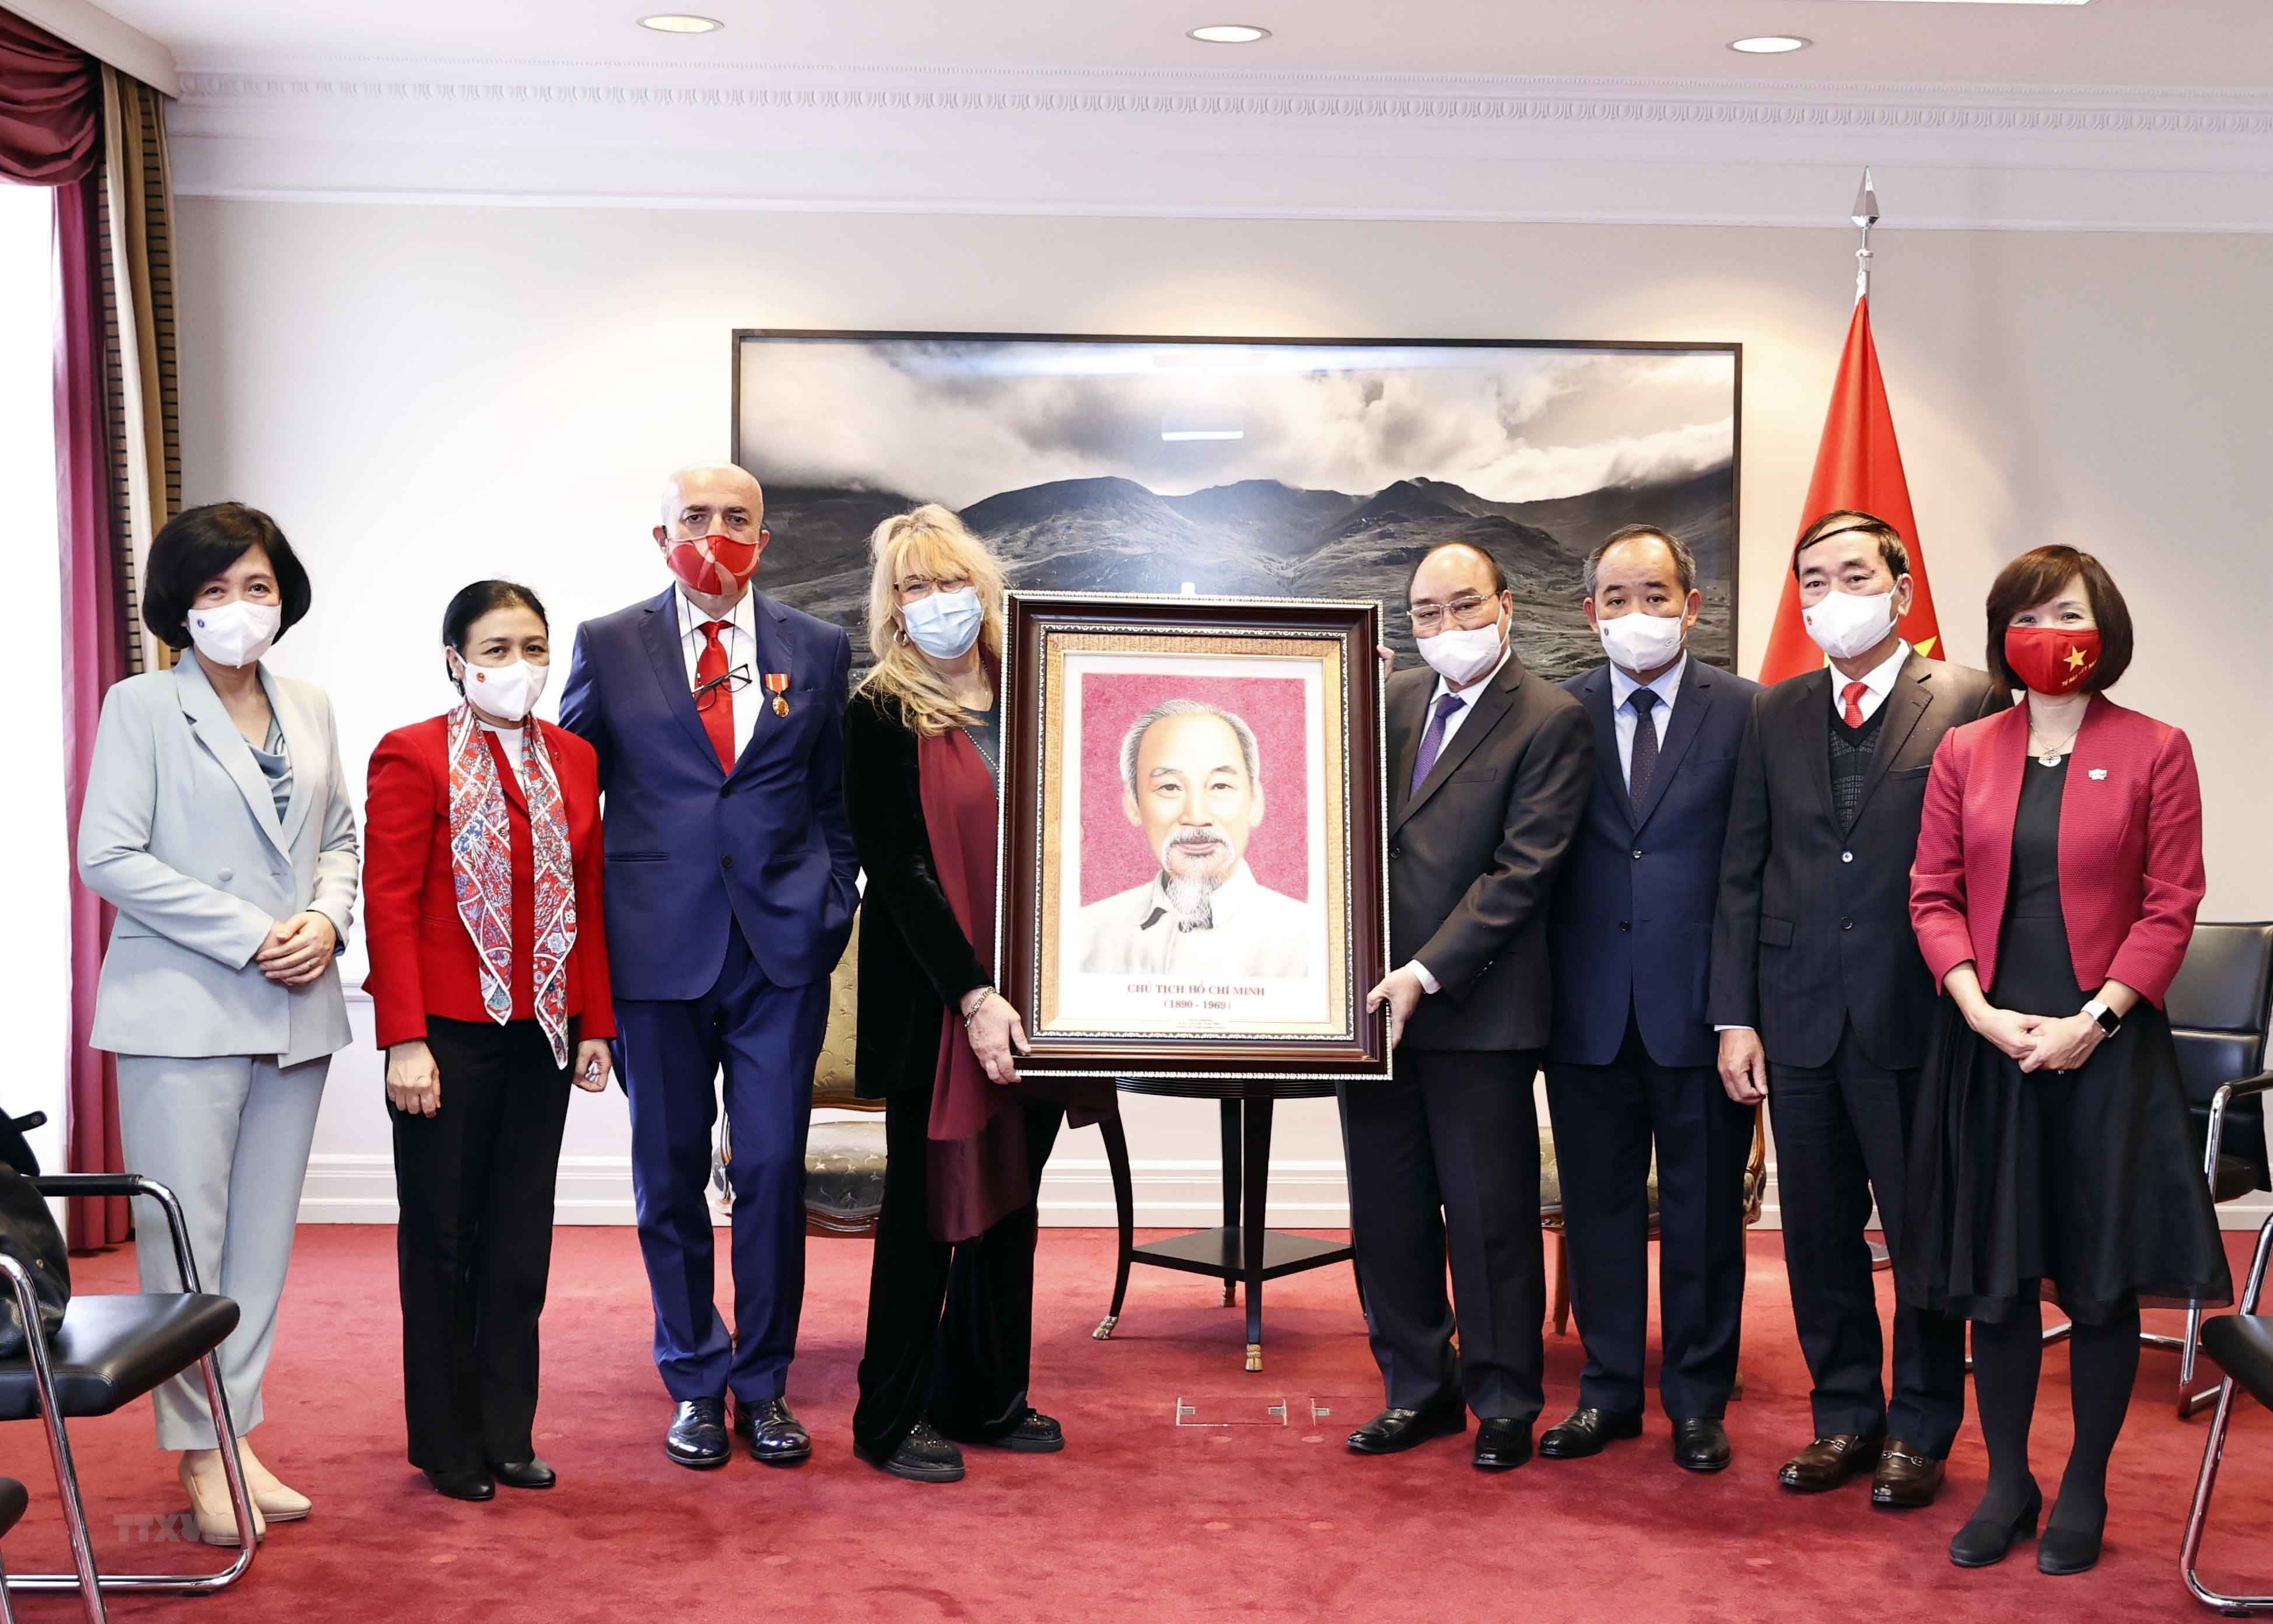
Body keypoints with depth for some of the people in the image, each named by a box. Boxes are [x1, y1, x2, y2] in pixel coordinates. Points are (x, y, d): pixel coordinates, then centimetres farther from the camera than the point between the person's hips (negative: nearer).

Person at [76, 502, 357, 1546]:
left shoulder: (310, 710, 13)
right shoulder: (141, 707, -2)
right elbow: (109, 856, -9)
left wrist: (327, 920, -3)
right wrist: (250, 935, -14)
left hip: (294, 1012, 5)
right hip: (183, 1011, -5)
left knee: (264, 1235, 8)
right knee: (184, 1238, -3)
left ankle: (238, 1433, 16)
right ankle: (200, 1456, 6)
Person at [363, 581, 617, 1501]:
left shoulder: (573, 760, 10)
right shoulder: (413, 757, -6)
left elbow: (589, 899, 12)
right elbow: (389, 903, -10)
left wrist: (595, 1025, 7)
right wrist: (405, 1040, -16)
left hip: (542, 1035, 5)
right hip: (449, 1034, -5)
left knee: (521, 1242, 10)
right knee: (443, 1242, 6)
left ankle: (507, 1435, 20)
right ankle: (448, 1447, 16)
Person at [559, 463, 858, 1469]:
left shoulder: (818, 652, 7)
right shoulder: (607, 647, 4)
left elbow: (835, 800, 12)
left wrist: (832, 913, 4)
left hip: (783, 946, 0)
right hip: (658, 945, 0)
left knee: (774, 1170, 1)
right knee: (670, 1174, 7)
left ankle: (763, 1386, 16)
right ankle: (695, 1385, 21)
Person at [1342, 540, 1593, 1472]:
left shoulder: (1550, 721, -6)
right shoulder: (1391, 703, 13)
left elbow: (1522, 869, -13)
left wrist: (1425, 975, -17)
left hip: (1476, 1011, -5)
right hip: (1375, 1003, 5)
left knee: (1490, 1217, 3)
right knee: (1386, 1212, 11)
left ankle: (1504, 1404, 17)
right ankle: (1420, 1389, 24)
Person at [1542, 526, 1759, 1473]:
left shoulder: (1746, 713, 0)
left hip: (1701, 1004, -1)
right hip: (1590, 1006, 2)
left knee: (1704, 1210, 7)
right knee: (1597, 1205, 10)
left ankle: (1697, 1400, 20)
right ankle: (1609, 1391, 23)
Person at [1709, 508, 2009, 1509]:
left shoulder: (1972, 703, -3)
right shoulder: (1773, 715, 10)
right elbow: (1742, 872, 9)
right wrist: (1734, 1015, 3)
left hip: (1918, 1015, -4)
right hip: (1800, 1018, 4)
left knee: (1924, 1231, 6)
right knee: (1818, 1234, 12)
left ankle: (1920, 1432, 21)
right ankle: (1846, 1417, 27)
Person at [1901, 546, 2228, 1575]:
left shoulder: (2154, 752, -1)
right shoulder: (1965, 754, 7)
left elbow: (2170, 908, -4)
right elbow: (1934, 895, 5)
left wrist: (2095, 1019, -14)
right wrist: (1982, 1011, -9)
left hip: (2104, 1047, -2)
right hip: (1988, 1047, 2)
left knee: (2103, 1277, 4)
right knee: (1995, 1273, 7)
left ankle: (2085, 1490, 17)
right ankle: (2006, 1483, 19)